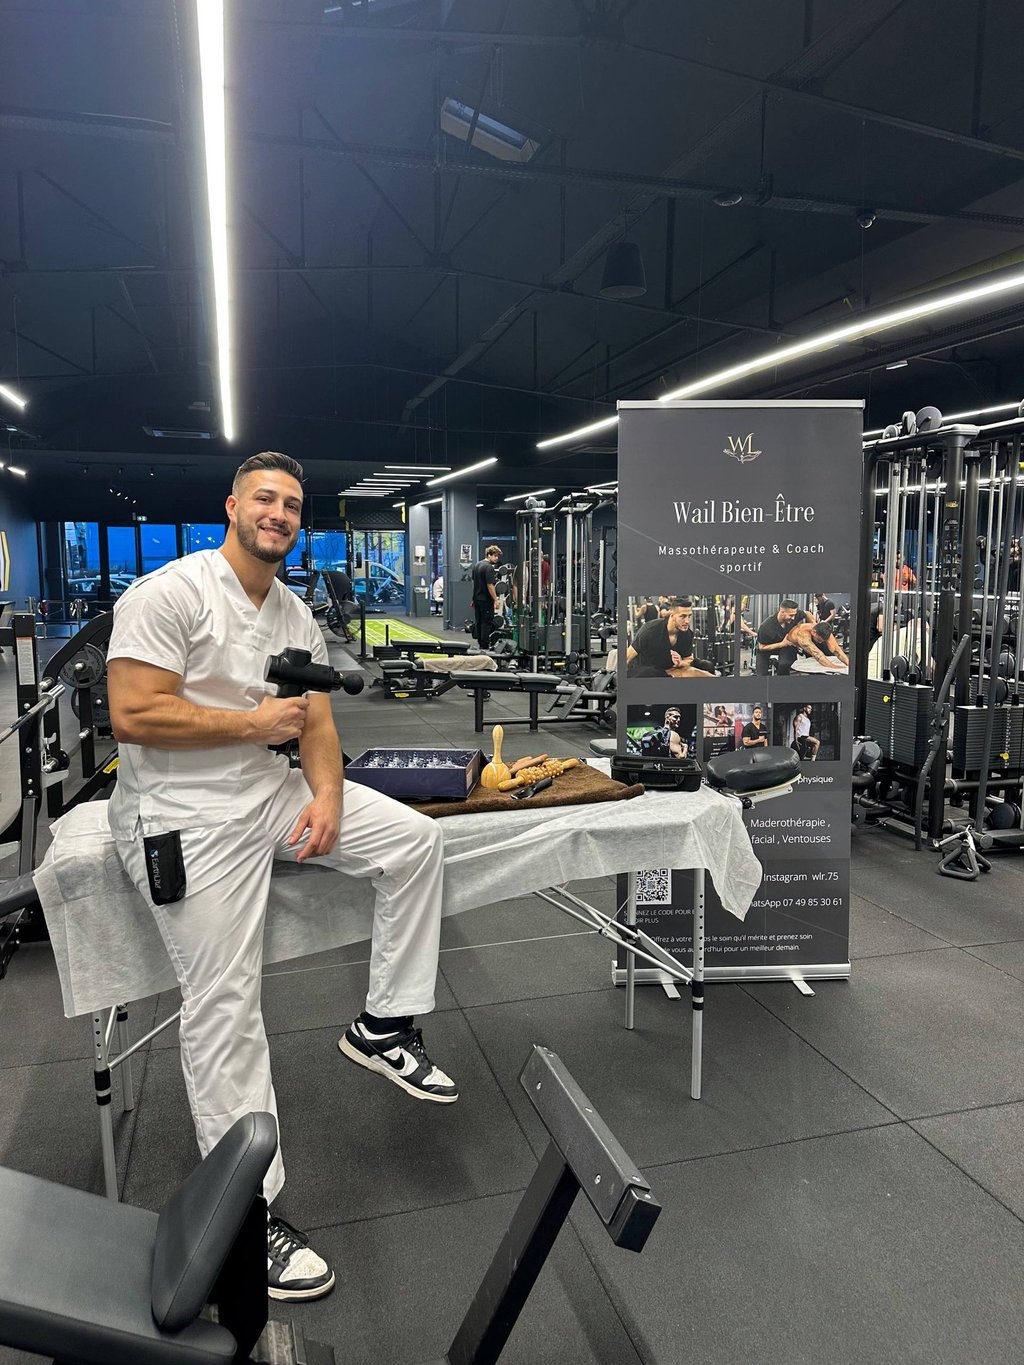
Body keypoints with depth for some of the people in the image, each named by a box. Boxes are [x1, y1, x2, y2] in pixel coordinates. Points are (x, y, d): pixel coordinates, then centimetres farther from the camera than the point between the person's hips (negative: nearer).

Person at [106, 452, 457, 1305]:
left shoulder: (298, 617, 12)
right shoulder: (170, 593, -11)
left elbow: (317, 724, 10)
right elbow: (132, 716, -20)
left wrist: (327, 795, -9)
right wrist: (255, 723, -15)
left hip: (271, 789, 8)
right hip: (186, 814, -7)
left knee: (414, 839, -2)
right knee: (225, 1010, -8)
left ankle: (384, 1026, 9)